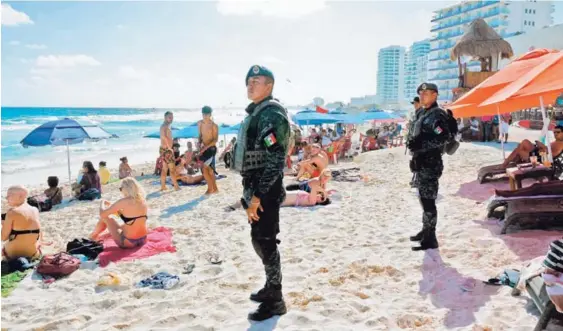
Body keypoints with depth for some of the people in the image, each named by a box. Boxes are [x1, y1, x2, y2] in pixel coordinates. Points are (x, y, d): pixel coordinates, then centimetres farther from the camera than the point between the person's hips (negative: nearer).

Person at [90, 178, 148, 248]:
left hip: (128, 243, -6)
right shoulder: (142, 200, 1)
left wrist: (102, 203, 10)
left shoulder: (124, 202, -18)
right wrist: (111, 205, 22)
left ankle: (94, 236, 37)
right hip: (142, 240, 6)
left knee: (105, 217, 12)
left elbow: (102, 214, -10)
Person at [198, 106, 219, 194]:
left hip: (211, 148, -6)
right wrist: (199, 144, 1)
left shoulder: (214, 126, -12)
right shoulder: (200, 123, 7)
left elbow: (215, 140, -17)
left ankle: (210, 188, 1)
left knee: (204, 168, -11)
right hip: (204, 149, 6)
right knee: (209, 169, 9)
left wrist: (205, 147, -24)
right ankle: (215, 188, 17)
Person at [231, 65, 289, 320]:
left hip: (265, 190, -10)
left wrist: (257, 196, -23)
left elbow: (275, 160, -23)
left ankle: (275, 301, 11)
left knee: (265, 242, -3)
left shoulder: (272, 114, -15)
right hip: (255, 187, 10)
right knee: (260, 239, 18)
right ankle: (271, 287, 34)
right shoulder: (256, 112, 16)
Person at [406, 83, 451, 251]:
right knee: (424, 199, 18)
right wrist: (413, 143, 12)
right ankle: (426, 231, 32)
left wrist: (421, 144, -24)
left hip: (431, 163, -10)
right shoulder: (423, 113, 17)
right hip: (421, 162, 10)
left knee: (428, 201, -8)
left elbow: (442, 139, -23)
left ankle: (430, 239, -1)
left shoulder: (437, 115, -12)